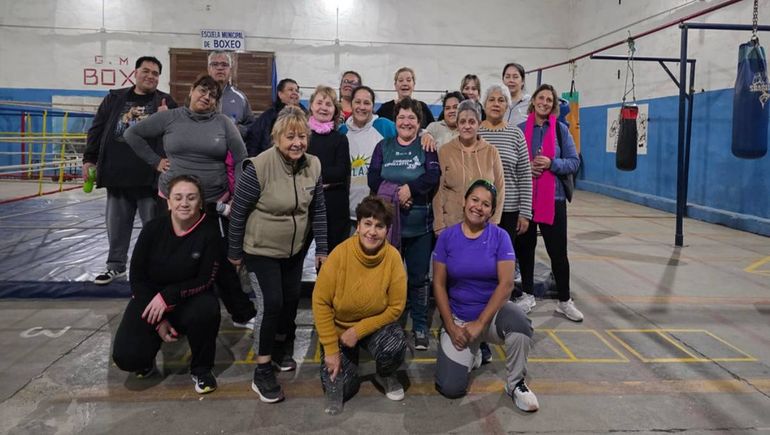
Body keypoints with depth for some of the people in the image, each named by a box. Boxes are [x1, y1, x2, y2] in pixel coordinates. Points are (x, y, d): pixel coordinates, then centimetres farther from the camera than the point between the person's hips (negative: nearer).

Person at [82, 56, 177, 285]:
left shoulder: (166, 102, 3)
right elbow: (97, 130, 12)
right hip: (117, 174, 3)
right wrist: (89, 159, 8)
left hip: (150, 177, -3)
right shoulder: (114, 98, 11)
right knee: (116, 224, 14)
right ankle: (116, 265, 29)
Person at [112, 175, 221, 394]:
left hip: (189, 300, -1)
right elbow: (137, 277, -7)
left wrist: (168, 296, -28)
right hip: (150, 299, 1)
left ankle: (201, 369, -6)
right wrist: (158, 320, -12)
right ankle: (150, 349, 22)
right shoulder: (154, 228, -13)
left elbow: (206, 280, -15)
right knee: (126, 357, -18)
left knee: (207, 309, -35)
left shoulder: (209, 231, -17)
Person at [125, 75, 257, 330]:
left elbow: (241, 160, 0)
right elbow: (133, 134, 11)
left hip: (215, 204, -1)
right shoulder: (170, 118, 2)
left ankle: (242, 314, 13)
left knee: (222, 261, 2)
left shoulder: (223, 123, 0)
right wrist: (155, 161, 3)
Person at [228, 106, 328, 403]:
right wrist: (235, 252, -6)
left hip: (295, 250, 5)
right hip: (261, 251, -5)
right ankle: (262, 373, 6)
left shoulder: (313, 165, -9)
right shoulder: (259, 167, -25)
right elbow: (238, 212, -15)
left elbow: (318, 209, 1)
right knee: (271, 305, -10)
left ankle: (282, 347, 41)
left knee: (291, 301, 14)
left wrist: (322, 249, 3)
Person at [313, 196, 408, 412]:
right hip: (339, 327, 0)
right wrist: (331, 349, -16)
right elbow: (321, 303, -17)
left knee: (394, 347, -31)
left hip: (375, 324, 0)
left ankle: (385, 376, 5)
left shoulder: (392, 257, -21)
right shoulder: (340, 254, -24)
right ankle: (349, 357, 24)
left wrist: (358, 331, -20)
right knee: (339, 389, -9)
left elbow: (395, 307, -14)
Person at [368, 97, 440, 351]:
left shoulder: (426, 147, 5)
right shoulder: (383, 147, 9)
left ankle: (420, 327, 17)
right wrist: (397, 194, -18)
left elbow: (433, 176, -11)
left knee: (419, 277, 5)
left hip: (419, 225, -1)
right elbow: (373, 179, -4)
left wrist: (410, 188, -23)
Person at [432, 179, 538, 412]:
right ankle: (471, 351, 23)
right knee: (451, 388, -12)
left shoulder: (500, 237, -8)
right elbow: (439, 284, -3)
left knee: (519, 323, -37)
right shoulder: (447, 236, -5)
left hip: (492, 311, -1)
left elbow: (506, 284, -14)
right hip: (458, 317, 1)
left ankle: (515, 383, -8)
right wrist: (451, 326, -10)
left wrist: (480, 323, -19)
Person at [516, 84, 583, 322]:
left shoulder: (561, 129, 2)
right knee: (524, 247, 9)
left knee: (558, 251, 1)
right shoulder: (520, 129, 3)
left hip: (553, 198, -1)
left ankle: (564, 301, 15)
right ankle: (527, 294, 26)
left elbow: (574, 162, 1)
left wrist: (551, 163, -17)